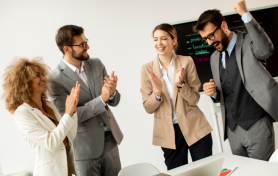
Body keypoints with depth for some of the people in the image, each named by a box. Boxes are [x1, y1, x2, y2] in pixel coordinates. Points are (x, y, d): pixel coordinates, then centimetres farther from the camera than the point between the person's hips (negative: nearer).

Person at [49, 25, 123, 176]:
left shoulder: (96, 64, 2)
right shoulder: (56, 79, -15)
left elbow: (114, 101, 5)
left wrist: (112, 93, -20)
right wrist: (101, 99, -25)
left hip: (110, 139, 5)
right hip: (84, 147, -5)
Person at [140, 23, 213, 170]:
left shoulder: (186, 62, -3)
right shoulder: (147, 69, -1)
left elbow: (194, 100, -4)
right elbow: (148, 108, -2)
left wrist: (180, 84, -22)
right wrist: (157, 91, -22)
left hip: (195, 129, 0)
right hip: (169, 133, 1)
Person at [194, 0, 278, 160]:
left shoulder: (249, 42, -4)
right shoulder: (215, 58, 14)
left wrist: (245, 14, -29)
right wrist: (213, 92, -2)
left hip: (257, 125, -6)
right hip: (233, 129, 6)